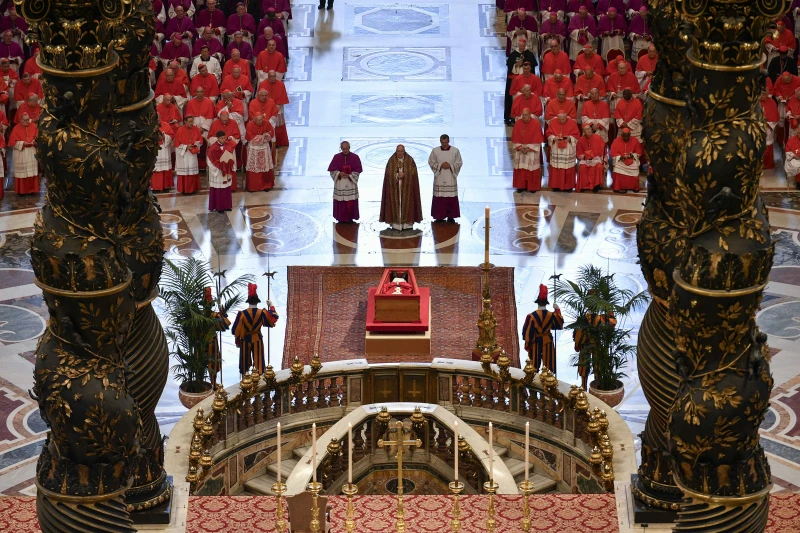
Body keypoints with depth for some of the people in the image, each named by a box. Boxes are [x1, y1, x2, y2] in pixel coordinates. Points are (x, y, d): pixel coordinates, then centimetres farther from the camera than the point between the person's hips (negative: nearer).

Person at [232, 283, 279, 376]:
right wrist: (271, 306, 14)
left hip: (245, 341, -1)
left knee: (245, 363, 9)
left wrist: (237, 341, 6)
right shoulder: (262, 313, -11)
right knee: (258, 362, 8)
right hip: (258, 340, 1)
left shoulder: (242, 314, -12)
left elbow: (236, 330, -8)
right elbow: (274, 319, 3)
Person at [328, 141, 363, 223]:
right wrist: (339, 174, -17)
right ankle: (341, 218, 9)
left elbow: (358, 170, -1)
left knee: (351, 203, 0)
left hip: (351, 183, 0)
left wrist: (350, 175, -16)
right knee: (340, 202, 1)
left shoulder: (355, 157, -1)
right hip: (339, 183, 0)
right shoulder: (336, 157, 0)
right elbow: (332, 170, 1)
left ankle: (350, 217, 10)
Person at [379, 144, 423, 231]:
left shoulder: (410, 160, 3)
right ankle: (395, 223, -2)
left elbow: (413, 172, -3)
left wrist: (404, 175, -18)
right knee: (395, 203, -3)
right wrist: (397, 175, -18)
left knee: (406, 203, -2)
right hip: (394, 187, 0)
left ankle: (407, 223, 1)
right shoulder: (391, 161, 3)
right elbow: (388, 173, -3)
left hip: (407, 187, 0)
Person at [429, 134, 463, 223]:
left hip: (451, 178, 0)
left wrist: (450, 165, -15)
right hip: (439, 178, 0)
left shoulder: (455, 151, -1)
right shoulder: (435, 151, 1)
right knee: (439, 198, 0)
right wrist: (440, 165, -12)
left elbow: (459, 163, 2)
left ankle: (451, 216, 9)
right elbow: (431, 162, 3)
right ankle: (439, 216, 9)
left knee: (451, 198, 0)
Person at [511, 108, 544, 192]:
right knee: (520, 169, 4)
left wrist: (529, 148, -16)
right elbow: (515, 138, -1)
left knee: (532, 169, 1)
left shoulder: (536, 124, -10)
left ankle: (532, 187, 10)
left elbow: (537, 139, -10)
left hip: (532, 151, -2)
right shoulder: (518, 124, -2)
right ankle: (521, 186, 13)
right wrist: (520, 147, -13)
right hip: (520, 150, 3)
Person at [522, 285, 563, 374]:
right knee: (548, 365, 13)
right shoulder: (552, 315, -11)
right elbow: (559, 325, 8)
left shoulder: (531, 316, -17)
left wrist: (527, 344, 0)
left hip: (535, 343, -2)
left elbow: (527, 332, -13)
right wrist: (558, 311, 12)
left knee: (534, 366, 12)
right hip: (548, 343, 2)